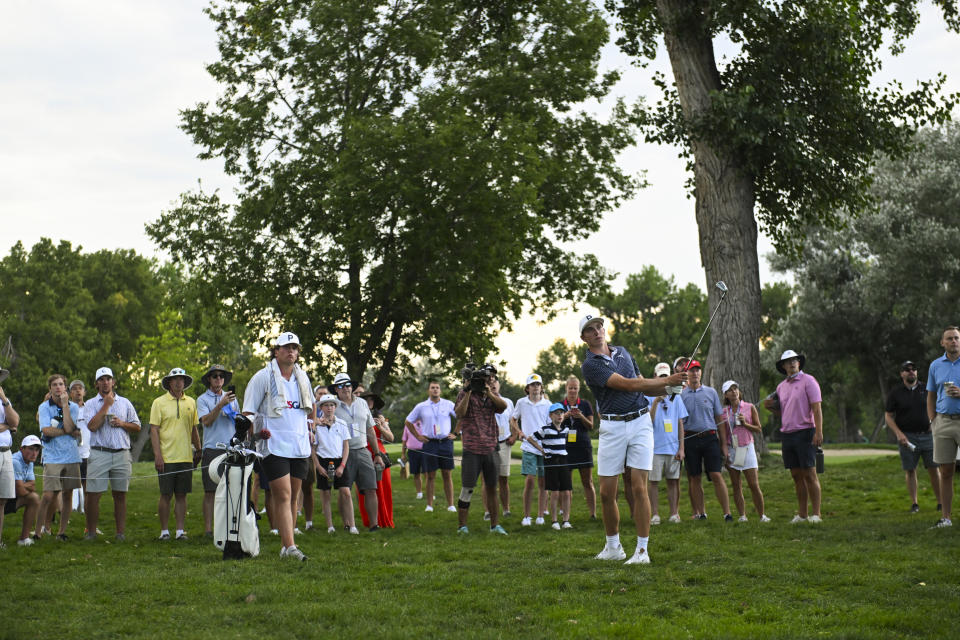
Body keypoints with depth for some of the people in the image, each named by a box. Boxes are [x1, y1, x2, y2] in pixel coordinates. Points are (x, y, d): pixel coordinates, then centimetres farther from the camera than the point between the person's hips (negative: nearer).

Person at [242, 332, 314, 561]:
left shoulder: (302, 377, 14)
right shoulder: (262, 377, -2)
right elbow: (248, 412, -2)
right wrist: (255, 430, -15)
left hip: (300, 447, 6)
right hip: (274, 446, -6)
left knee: (293, 496, 8)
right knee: (283, 496, -13)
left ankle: (285, 547, 15)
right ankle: (289, 546, -18)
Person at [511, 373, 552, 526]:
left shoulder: (547, 404, 4)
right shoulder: (521, 403, 5)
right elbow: (513, 419, 21)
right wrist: (520, 432, 4)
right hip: (529, 447, -1)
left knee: (542, 482, 3)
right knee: (529, 480, -9)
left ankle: (540, 515, 10)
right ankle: (526, 516, 0)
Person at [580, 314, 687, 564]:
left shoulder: (622, 352, 13)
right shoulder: (590, 365, -7)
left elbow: (641, 385, 21)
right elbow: (628, 385, -15)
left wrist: (669, 388, 3)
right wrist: (666, 380, -15)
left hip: (640, 422, 3)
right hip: (612, 428, -3)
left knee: (639, 487, -6)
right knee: (607, 492, 0)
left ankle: (642, 551, -4)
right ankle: (613, 547, 18)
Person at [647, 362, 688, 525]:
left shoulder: (675, 398, 10)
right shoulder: (649, 397, 2)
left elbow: (680, 424, 11)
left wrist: (681, 448, 5)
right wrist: (655, 402, -21)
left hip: (673, 447, 3)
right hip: (655, 447, -2)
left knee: (672, 481, 5)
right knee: (653, 481, -1)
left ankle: (674, 514, 9)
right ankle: (654, 514, 4)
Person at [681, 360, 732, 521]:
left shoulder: (711, 392, 10)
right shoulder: (681, 395, 6)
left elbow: (719, 418, 12)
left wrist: (724, 443, 8)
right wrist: (680, 446, -1)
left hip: (710, 437, 0)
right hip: (690, 439, 0)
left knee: (716, 475, -9)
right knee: (694, 478, 3)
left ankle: (727, 512, -10)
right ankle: (700, 512, 9)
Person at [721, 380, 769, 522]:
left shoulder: (750, 408, 3)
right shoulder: (724, 412, 7)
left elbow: (759, 430, 5)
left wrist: (745, 424, -10)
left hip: (746, 448, -2)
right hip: (731, 449, 2)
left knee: (754, 485, -7)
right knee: (736, 486, 0)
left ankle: (762, 515, 0)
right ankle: (742, 516, 3)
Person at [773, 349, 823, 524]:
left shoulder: (808, 381, -3)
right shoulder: (781, 386, 17)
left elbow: (817, 408, -9)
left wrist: (819, 432, -17)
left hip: (805, 433, -6)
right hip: (787, 435, 6)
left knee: (809, 474, -8)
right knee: (796, 476, 7)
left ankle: (815, 514, -6)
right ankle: (801, 514, 11)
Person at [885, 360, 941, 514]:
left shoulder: (925, 388, 7)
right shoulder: (895, 392, 3)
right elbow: (888, 416, 2)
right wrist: (898, 434, -10)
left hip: (927, 435, 1)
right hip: (907, 436, -1)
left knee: (934, 469, -1)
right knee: (910, 471, 0)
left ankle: (940, 502, 6)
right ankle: (914, 504, 8)